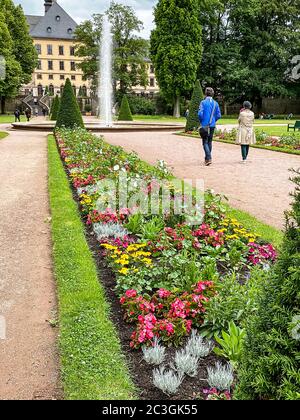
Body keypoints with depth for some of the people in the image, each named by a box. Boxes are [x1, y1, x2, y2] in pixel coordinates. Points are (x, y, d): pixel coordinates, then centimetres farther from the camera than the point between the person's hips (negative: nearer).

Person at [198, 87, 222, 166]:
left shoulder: (203, 102, -8)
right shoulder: (215, 103, 4)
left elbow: (200, 113, -15)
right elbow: (218, 115, 3)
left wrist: (201, 121, 2)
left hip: (205, 125, -4)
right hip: (212, 125, 4)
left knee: (205, 142, -2)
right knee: (210, 142, 13)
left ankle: (209, 158, -16)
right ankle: (207, 158, 20)